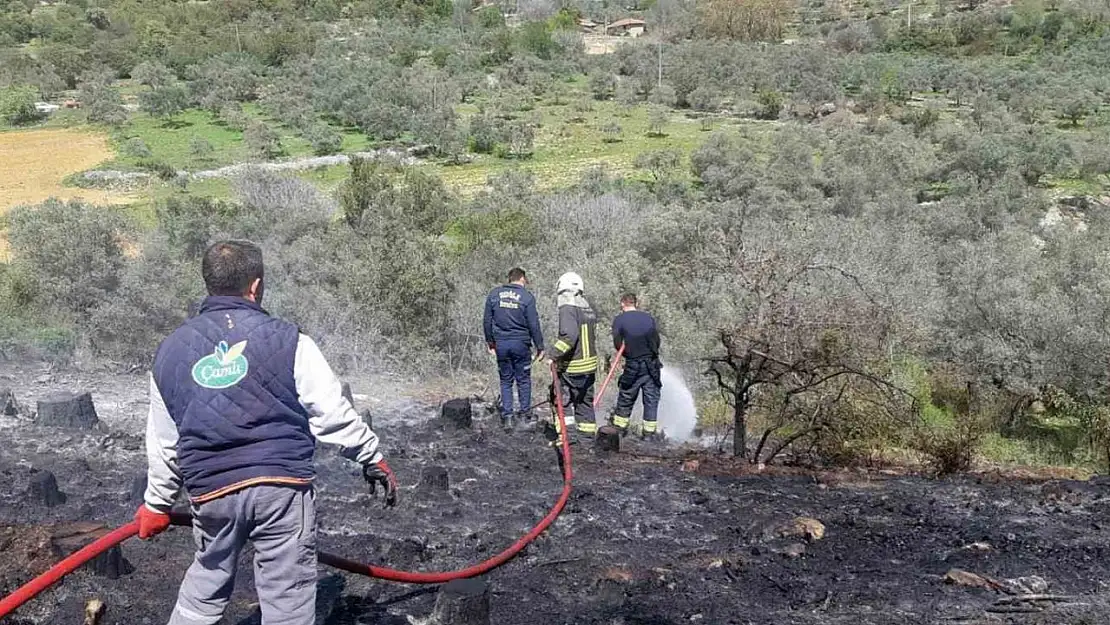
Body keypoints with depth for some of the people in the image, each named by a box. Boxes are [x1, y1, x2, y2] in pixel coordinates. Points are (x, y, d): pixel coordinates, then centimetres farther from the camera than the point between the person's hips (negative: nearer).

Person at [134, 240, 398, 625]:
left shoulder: (171, 351, 8)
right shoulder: (286, 340, -5)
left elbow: (163, 444, 14)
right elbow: (333, 413, -3)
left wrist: (157, 504, 27)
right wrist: (372, 458, 11)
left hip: (211, 491, 4)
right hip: (282, 485, -4)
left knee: (206, 584, 25)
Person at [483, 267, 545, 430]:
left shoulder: (494, 294, 4)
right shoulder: (527, 297, -6)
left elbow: (487, 321, 7)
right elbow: (533, 325, -7)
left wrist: (490, 342, 18)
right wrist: (540, 347, 0)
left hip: (501, 344, 3)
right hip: (521, 343, -3)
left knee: (506, 380, 10)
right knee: (523, 380, 11)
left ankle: (507, 417, 6)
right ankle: (525, 412, 17)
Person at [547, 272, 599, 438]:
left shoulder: (568, 309, -15)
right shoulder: (590, 310, 10)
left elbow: (569, 335, -30)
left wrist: (554, 354, -27)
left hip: (572, 367, -8)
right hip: (590, 364, 8)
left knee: (561, 399, 1)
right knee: (586, 400, 18)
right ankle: (588, 431, 26)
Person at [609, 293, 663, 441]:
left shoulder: (619, 319, -1)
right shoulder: (649, 318, 7)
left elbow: (617, 344, -5)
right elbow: (657, 341, 7)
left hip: (632, 365, -2)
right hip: (652, 365, 2)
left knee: (626, 398, 11)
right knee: (651, 398, 7)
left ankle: (619, 427, 17)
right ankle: (649, 432, 8)